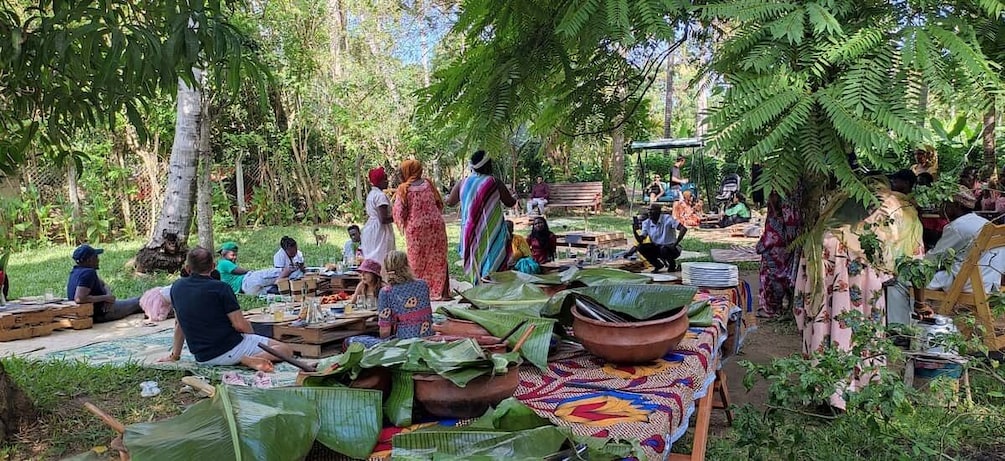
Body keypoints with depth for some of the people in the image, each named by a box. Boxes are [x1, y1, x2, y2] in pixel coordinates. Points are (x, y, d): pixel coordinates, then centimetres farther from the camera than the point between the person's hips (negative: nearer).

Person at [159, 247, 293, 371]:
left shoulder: (177, 287, 5)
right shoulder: (220, 288, -12)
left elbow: (178, 324, 14)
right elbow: (240, 325, -14)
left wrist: (174, 355, 25)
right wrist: (252, 334, 8)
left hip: (202, 358, 6)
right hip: (230, 348, -6)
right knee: (286, 350, -5)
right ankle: (250, 359, -25)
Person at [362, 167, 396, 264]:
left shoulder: (371, 194, 13)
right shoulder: (381, 195, -16)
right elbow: (383, 219, -22)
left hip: (369, 228, 10)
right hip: (380, 231, -10)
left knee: (371, 259, 9)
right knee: (381, 260, -10)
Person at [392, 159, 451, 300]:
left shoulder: (403, 189, -7)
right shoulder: (428, 183, 3)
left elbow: (399, 212, -9)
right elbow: (439, 203, 8)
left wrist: (402, 225, 10)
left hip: (415, 228, -2)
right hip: (436, 225, 3)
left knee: (417, 261, 9)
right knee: (437, 259, 10)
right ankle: (440, 292, 12)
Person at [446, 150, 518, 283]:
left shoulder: (463, 183, 2)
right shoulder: (495, 182, -9)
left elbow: (450, 202, 14)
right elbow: (510, 202, 2)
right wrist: (514, 198, 24)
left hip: (470, 233, 4)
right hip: (491, 233, -4)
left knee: (476, 266, 11)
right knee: (493, 265, 2)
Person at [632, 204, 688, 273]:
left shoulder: (667, 219, -16)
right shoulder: (646, 223, -2)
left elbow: (684, 229, -25)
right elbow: (640, 241, -8)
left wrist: (675, 244, -28)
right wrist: (634, 231, -27)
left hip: (670, 247, -5)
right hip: (657, 247, 5)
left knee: (664, 249, -37)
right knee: (641, 247, -17)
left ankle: (672, 264, -2)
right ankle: (658, 265, 3)